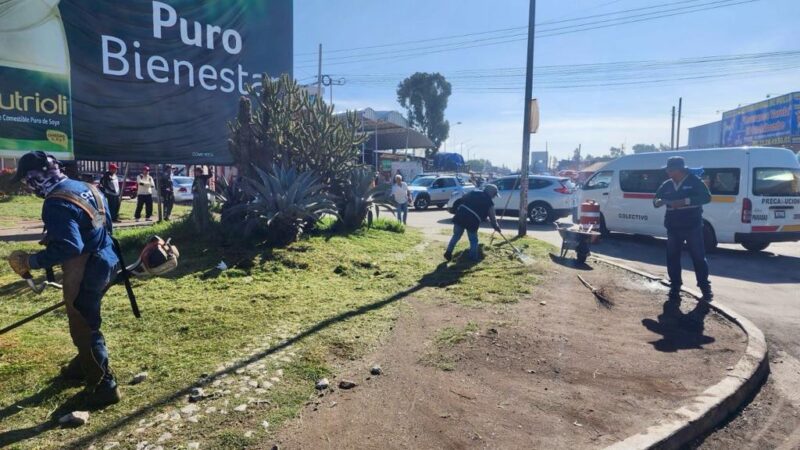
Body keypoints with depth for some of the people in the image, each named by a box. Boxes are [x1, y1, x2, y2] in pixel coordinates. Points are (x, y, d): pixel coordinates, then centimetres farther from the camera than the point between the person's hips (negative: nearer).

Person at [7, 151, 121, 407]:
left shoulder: (56, 203, -22)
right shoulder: (86, 187, 6)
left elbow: (69, 247, -29)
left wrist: (31, 261, -20)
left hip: (84, 273, -10)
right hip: (104, 263, 10)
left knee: (84, 329, 3)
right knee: (87, 321, 26)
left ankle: (104, 386, 12)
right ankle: (83, 366, 45)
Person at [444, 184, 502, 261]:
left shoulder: (474, 193, 19)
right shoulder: (489, 202, 9)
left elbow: (463, 198, 25)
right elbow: (492, 217, 15)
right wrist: (496, 226, 30)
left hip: (460, 215, 4)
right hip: (473, 220, -4)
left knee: (456, 235, 17)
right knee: (473, 240, 12)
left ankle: (449, 252, 14)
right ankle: (474, 257, 16)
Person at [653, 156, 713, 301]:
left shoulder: (694, 181, -4)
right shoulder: (666, 185, 8)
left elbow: (706, 197, -12)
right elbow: (656, 200, 13)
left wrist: (686, 201, -23)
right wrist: (659, 201, -12)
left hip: (692, 227, -4)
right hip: (673, 228, 4)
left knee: (699, 257, 1)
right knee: (672, 258, 6)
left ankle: (705, 288, 11)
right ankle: (675, 287, 16)